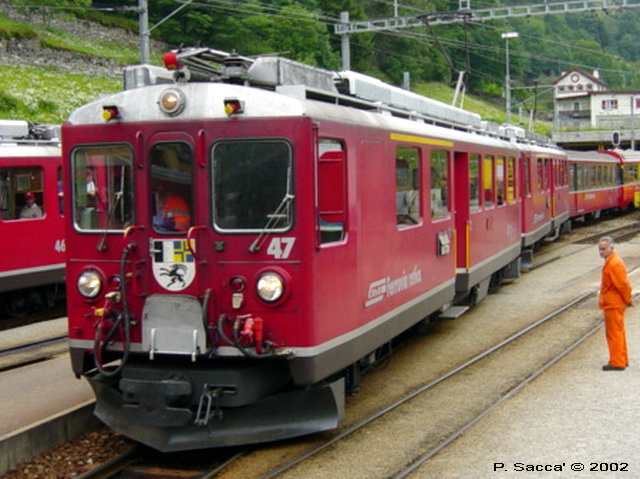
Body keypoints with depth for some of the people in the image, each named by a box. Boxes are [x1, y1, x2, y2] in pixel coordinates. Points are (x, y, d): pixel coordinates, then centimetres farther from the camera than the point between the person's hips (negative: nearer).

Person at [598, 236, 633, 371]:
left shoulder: (615, 264, -22)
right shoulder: (610, 262, 12)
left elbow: (623, 284, -21)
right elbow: (623, 284, 18)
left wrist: (628, 300, -10)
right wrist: (628, 299, 19)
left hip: (614, 304, -11)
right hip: (613, 303, 11)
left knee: (614, 333, -4)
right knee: (618, 332, 17)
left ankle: (617, 363, 1)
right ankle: (622, 360, 27)